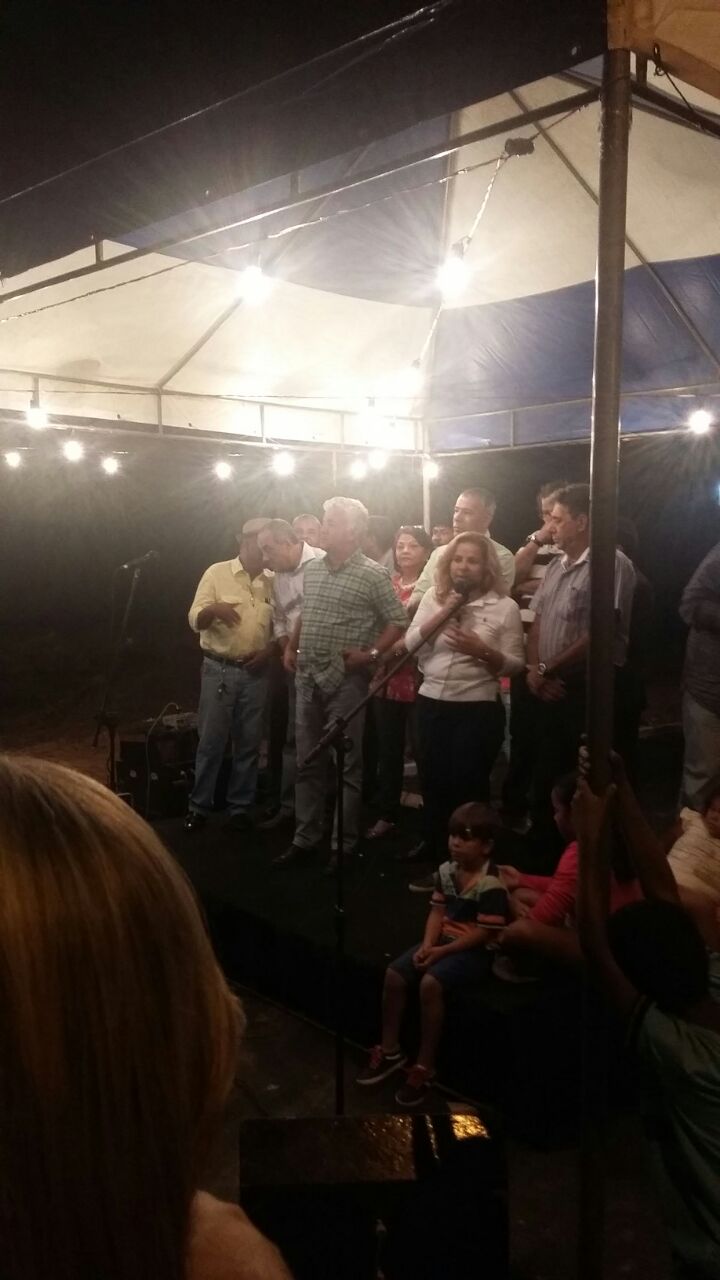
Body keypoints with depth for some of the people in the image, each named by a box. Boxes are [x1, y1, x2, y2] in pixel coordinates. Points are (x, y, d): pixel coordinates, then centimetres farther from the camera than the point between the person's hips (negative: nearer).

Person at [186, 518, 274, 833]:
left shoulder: (272, 582, 6)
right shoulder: (217, 573, -2)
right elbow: (195, 620, -8)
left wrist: (270, 649, -6)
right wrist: (214, 609, -29)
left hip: (256, 673, 3)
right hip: (219, 670, -3)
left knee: (248, 743, 8)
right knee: (210, 742, 2)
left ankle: (240, 807, 18)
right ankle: (199, 806, 13)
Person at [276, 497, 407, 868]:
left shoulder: (372, 575, -9)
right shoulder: (311, 568, 10)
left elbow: (398, 622, -6)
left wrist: (371, 655, -16)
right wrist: (291, 647, 12)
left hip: (346, 681, -6)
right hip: (307, 678, 6)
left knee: (346, 766, 2)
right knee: (307, 763, 12)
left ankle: (343, 846, 12)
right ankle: (304, 838, 23)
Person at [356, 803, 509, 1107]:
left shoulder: (491, 885, -19)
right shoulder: (446, 871, 4)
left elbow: (483, 934, -20)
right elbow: (437, 912, 7)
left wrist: (442, 951, -19)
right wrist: (427, 945, -11)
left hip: (473, 950, -8)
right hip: (441, 941, 8)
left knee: (430, 983, -31)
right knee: (394, 974, -8)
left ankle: (424, 1067, -16)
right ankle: (390, 1051, 9)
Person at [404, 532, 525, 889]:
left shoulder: (504, 606, -3)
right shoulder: (433, 597, 7)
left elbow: (515, 664, -3)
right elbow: (411, 644, -1)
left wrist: (482, 650, -20)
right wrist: (442, 613, -11)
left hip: (479, 709, -3)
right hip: (431, 704, 4)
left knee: (469, 786, 2)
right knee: (433, 783, 10)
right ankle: (436, 862, 26)